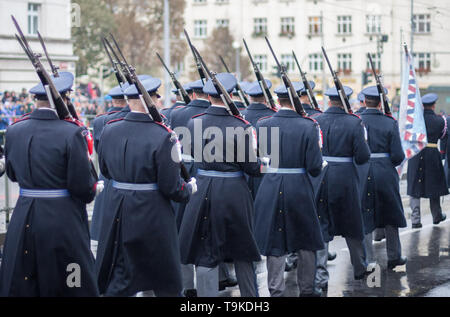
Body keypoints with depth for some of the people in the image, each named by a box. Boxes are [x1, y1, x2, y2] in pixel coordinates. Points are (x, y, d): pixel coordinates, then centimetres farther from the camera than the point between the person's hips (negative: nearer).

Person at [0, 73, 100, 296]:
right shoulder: (71, 133, -14)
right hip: (62, 220, -4)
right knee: (72, 286, 7)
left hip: (23, 219, 5)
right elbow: (82, 186, -14)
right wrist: (93, 188, 7)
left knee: (20, 286, 12)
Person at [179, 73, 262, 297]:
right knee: (242, 252, 16)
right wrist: (261, 165, 10)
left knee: (205, 254, 6)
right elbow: (251, 167, -10)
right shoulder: (240, 126, -13)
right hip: (234, 193, -1)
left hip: (203, 193, 1)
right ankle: (249, 294, 29)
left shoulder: (194, 123, -4)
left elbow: (190, 157, 7)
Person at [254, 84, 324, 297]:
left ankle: (276, 291, 10)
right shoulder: (308, 127, -10)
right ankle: (306, 289, 25)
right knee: (306, 241, 16)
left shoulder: (262, 125, -4)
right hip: (299, 189, -1)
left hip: (270, 188, 1)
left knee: (274, 242, 9)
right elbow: (314, 167, -12)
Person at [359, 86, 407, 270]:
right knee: (390, 216, 16)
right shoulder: (390, 123, -7)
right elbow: (398, 156, -10)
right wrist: (389, 163, 10)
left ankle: (367, 261, 9)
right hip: (386, 175, 0)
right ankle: (394, 257, 25)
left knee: (365, 218, 8)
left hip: (361, 174, 0)